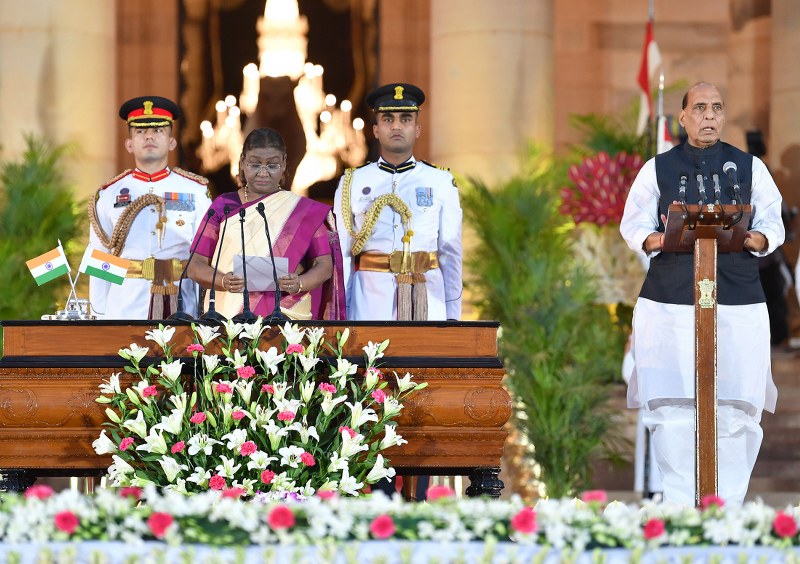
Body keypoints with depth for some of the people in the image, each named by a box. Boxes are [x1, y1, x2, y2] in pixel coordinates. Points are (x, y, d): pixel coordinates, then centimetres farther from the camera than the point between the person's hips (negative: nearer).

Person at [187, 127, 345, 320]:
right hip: (228, 314, 1)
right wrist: (224, 281, -15)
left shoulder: (305, 211, 8)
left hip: (286, 315, 0)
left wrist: (299, 284, -17)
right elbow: (196, 266, 6)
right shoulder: (223, 206, 9)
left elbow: (324, 265, 4)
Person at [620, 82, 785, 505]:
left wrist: (755, 240, -13)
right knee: (672, 407, -7)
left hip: (738, 301, 1)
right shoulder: (657, 169, 11)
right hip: (670, 301, 0)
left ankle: (729, 504, 4)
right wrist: (656, 240, -14)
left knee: (736, 406, -4)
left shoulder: (750, 167, 13)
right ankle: (678, 502, -2)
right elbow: (633, 224, 8)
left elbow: (773, 224, 10)